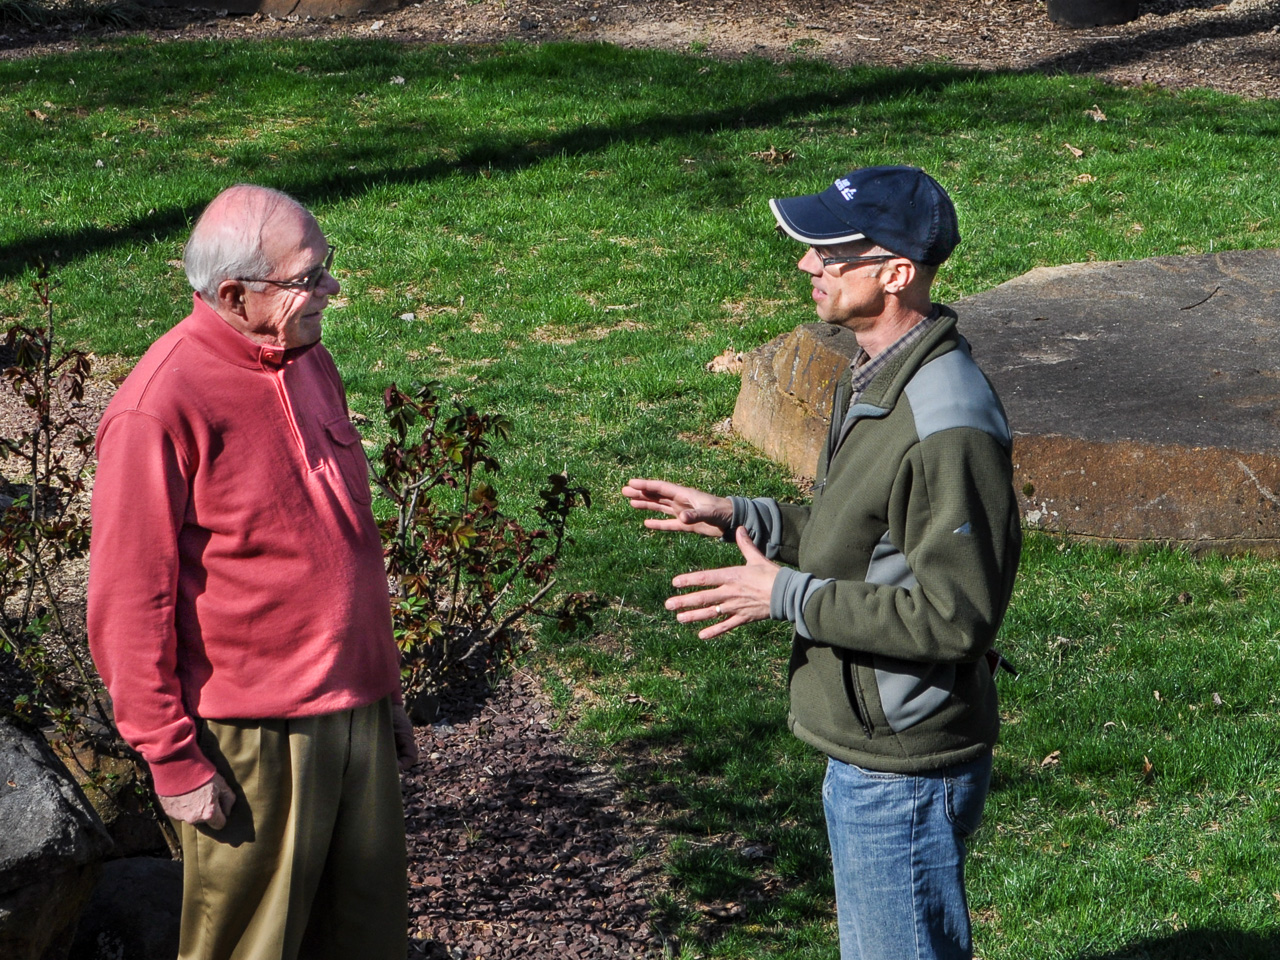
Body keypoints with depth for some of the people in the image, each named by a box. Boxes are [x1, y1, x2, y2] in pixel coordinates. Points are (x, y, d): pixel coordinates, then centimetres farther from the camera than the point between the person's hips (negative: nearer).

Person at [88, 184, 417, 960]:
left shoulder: (311, 364, 9)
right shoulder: (162, 406, -17)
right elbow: (131, 602, -14)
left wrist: (384, 690, 20)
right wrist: (172, 759, -13)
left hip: (354, 715, 8)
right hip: (252, 740, -7)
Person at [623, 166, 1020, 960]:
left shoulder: (948, 426, -27)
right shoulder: (877, 379, 6)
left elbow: (954, 613, -27)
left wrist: (788, 596, -22)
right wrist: (741, 517, 7)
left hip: (906, 773, -10)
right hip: (862, 752, 10)